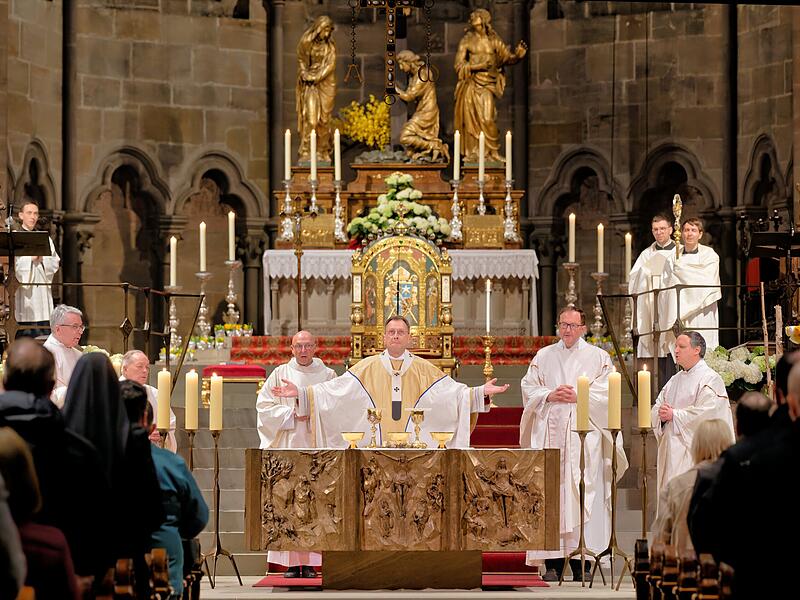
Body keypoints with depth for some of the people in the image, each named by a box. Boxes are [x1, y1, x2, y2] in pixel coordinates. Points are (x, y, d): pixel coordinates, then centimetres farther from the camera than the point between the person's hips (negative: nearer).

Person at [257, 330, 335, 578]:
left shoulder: (328, 376, 10)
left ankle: (310, 562, -4)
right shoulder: (280, 374, 9)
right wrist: (292, 414, -6)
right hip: (288, 447, 0)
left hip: (317, 446, 0)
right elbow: (264, 405, 4)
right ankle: (291, 563, -5)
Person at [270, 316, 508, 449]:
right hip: (376, 446, 0)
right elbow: (335, 389, 3)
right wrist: (301, 392, -8)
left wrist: (482, 392, -9)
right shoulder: (368, 367, 8)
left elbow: (453, 391, 6)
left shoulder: (423, 369, 10)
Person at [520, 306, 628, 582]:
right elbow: (528, 387, 11)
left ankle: (580, 560, -8)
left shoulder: (598, 357, 9)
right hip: (549, 432, 2)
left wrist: (578, 397, -10)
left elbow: (606, 393, 1)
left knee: (581, 494, -9)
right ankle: (553, 563, -6)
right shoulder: (544, 356, 17)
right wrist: (549, 395, -6)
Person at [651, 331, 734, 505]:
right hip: (671, 450, 8)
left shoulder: (710, 379, -6)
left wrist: (674, 415, -13)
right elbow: (656, 409, 17)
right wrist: (662, 414, -7)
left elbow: (707, 413, -17)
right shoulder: (675, 380, 19)